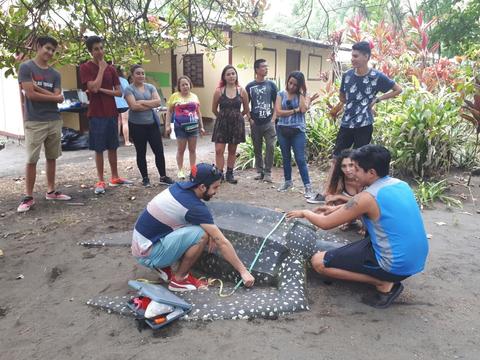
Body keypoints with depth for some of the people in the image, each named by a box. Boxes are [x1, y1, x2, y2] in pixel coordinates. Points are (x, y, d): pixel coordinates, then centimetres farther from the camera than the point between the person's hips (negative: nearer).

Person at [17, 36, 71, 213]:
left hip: (54, 120, 5)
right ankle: (28, 196, 3)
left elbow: (59, 97, 0)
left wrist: (38, 88, -10)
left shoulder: (55, 74, 12)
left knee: (52, 157, 10)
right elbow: (30, 94, -12)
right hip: (34, 122, -5)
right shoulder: (26, 67, -2)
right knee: (31, 160, -4)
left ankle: (51, 191, 20)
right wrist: (54, 97, -4)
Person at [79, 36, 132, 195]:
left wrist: (102, 90, -9)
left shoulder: (111, 69, 10)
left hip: (112, 113, 4)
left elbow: (119, 92, 6)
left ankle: (115, 177, 20)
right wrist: (102, 68, -10)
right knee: (99, 149, 0)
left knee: (112, 147, 10)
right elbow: (94, 87, -18)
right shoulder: (85, 67, -4)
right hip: (96, 115, -4)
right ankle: (101, 181, 7)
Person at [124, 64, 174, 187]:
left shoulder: (150, 87, 8)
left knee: (159, 151, 2)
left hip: (152, 123, 3)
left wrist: (142, 102, -14)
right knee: (141, 153, 7)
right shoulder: (129, 89, -4)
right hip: (137, 125, -3)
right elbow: (134, 106, -18)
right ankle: (145, 178, 19)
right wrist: (151, 104, -9)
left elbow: (158, 102, -5)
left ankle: (163, 177, 12)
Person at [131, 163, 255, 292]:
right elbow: (222, 242, -18)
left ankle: (163, 265, 12)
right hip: (147, 254, -8)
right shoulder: (195, 207, -23)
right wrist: (243, 271, -10)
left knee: (203, 225, 8)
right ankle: (179, 279, -3)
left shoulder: (181, 186, 0)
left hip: (142, 243, 8)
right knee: (201, 234, -22)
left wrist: (210, 233, -1)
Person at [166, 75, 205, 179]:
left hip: (193, 125, 3)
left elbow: (198, 112, 16)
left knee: (192, 149, 7)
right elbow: (169, 112, 3)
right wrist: (168, 125, -5)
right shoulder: (175, 96, 0)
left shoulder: (194, 96, 10)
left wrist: (201, 126, 14)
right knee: (181, 149, 3)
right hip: (180, 126, -3)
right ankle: (180, 171, 12)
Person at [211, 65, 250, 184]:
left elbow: (246, 110, 8)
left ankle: (229, 174, 23)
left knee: (232, 151, 10)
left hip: (237, 124, 1)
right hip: (222, 123, -1)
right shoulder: (219, 91, -4)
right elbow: (214, 110, 7)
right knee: (219, 150, -6)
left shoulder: (242, 91, -2)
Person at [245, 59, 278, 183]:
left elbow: (276, 103, 6)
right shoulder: (250, 86, 2)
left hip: (269, 122, 0)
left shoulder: (271, 85, 3)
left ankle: (267, 172, 6)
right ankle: (259, 171, 22)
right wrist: (250, 119, -3)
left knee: (270, 147, -5)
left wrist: (273, 118, -4)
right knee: (257, 148, 8)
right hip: (255, 123, 1)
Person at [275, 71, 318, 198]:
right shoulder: (281, 94, 3)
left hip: (298, 131, -2)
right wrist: (295, 110, -12)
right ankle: (288, 181, 30)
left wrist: (301, 92, -10)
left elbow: (303, 109, -17)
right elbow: (278, 112, -8)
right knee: (286, 157, 15)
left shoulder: (302, 95, 1)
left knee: (300, 159, -6)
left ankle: (307, 186, -2)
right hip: (283, 130, 3)